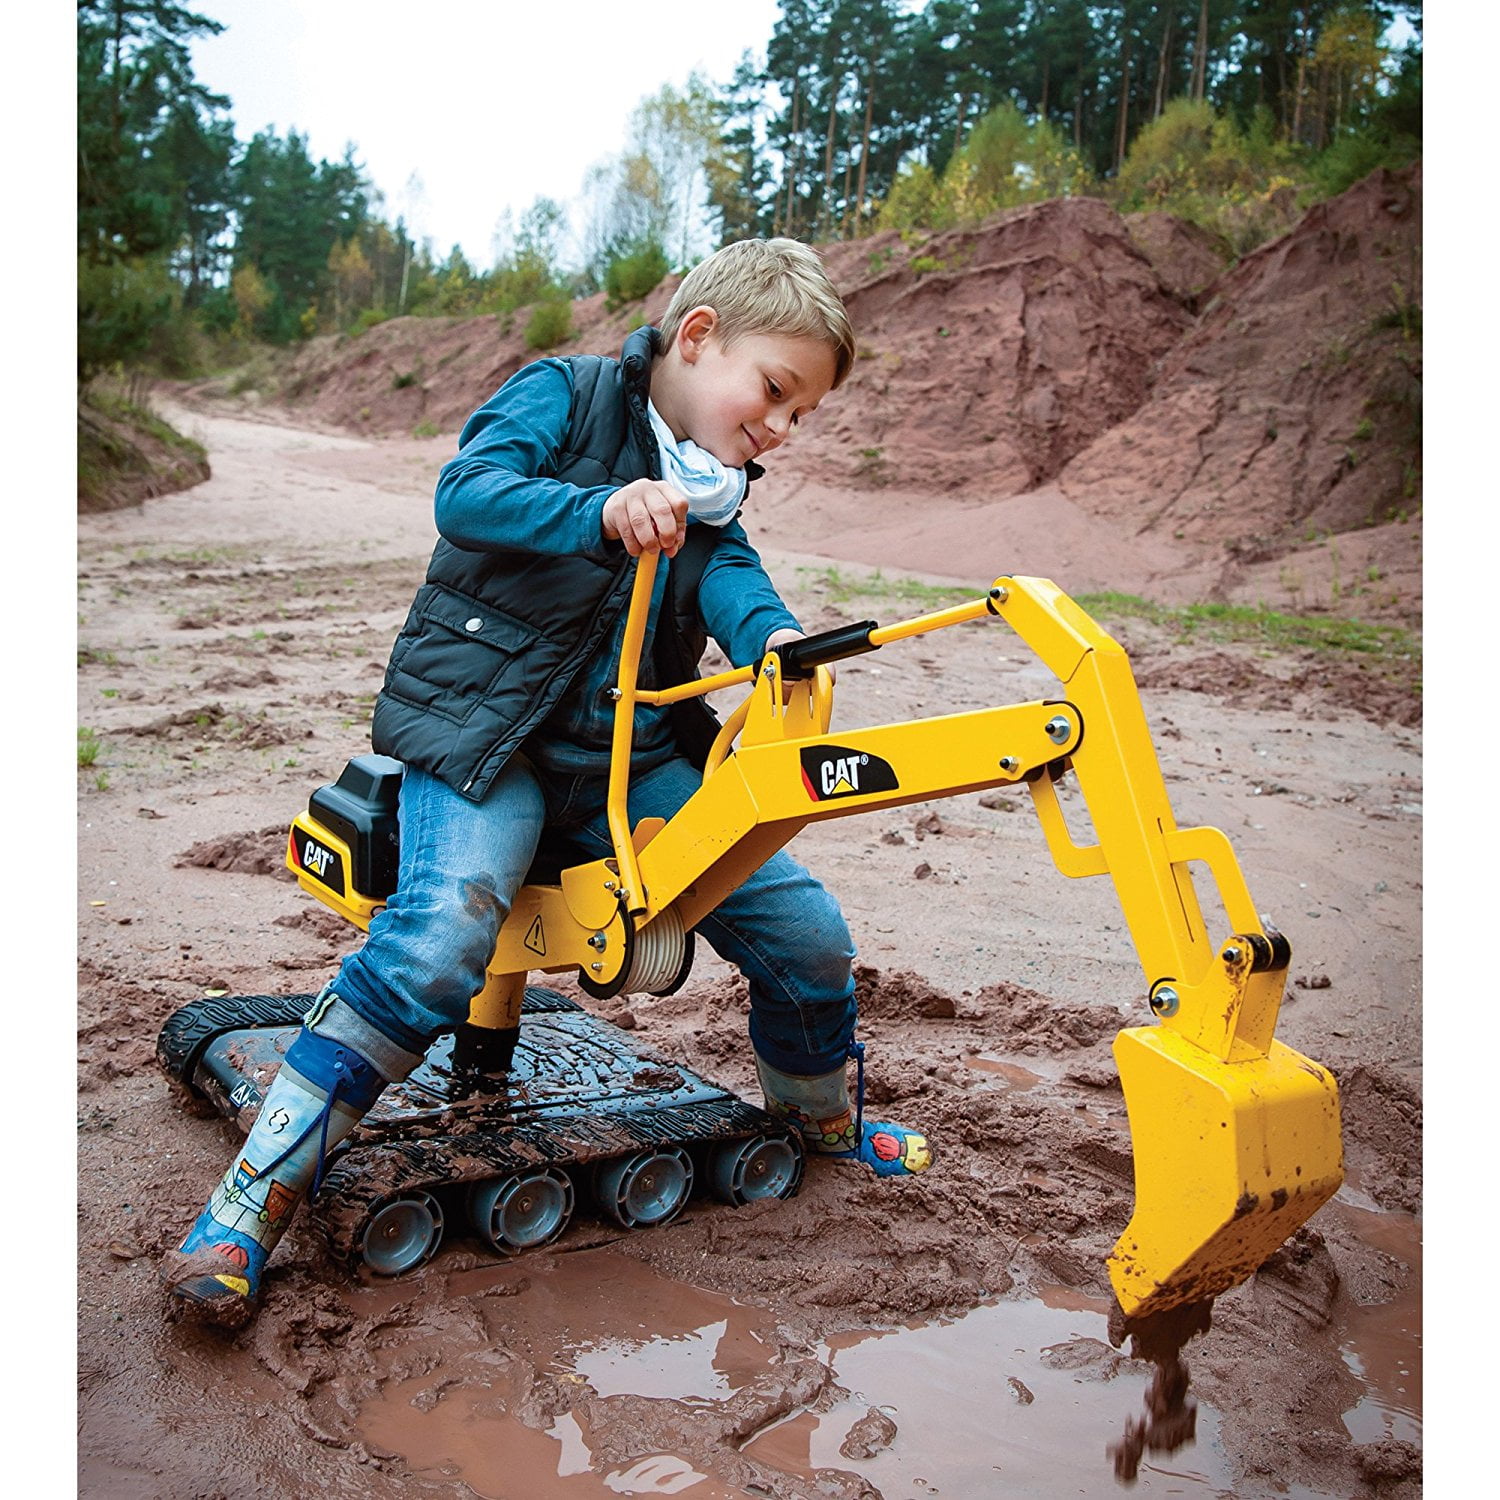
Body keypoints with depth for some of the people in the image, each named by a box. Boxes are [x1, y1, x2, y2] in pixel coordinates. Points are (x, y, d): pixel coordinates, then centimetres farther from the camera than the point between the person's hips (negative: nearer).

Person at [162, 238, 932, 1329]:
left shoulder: (707, 499, 15)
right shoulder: (568, 393, -2)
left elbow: (732, 578, -6)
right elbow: (468, 490, -19)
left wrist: (775, 639, -30)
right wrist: (603, 510, -38)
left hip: (632, 757, 6)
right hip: (484, 734, -6)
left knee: (808, 934, 0)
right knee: (440, 941, -31)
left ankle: (822, 1121, 30)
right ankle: (254, 1200, -16)